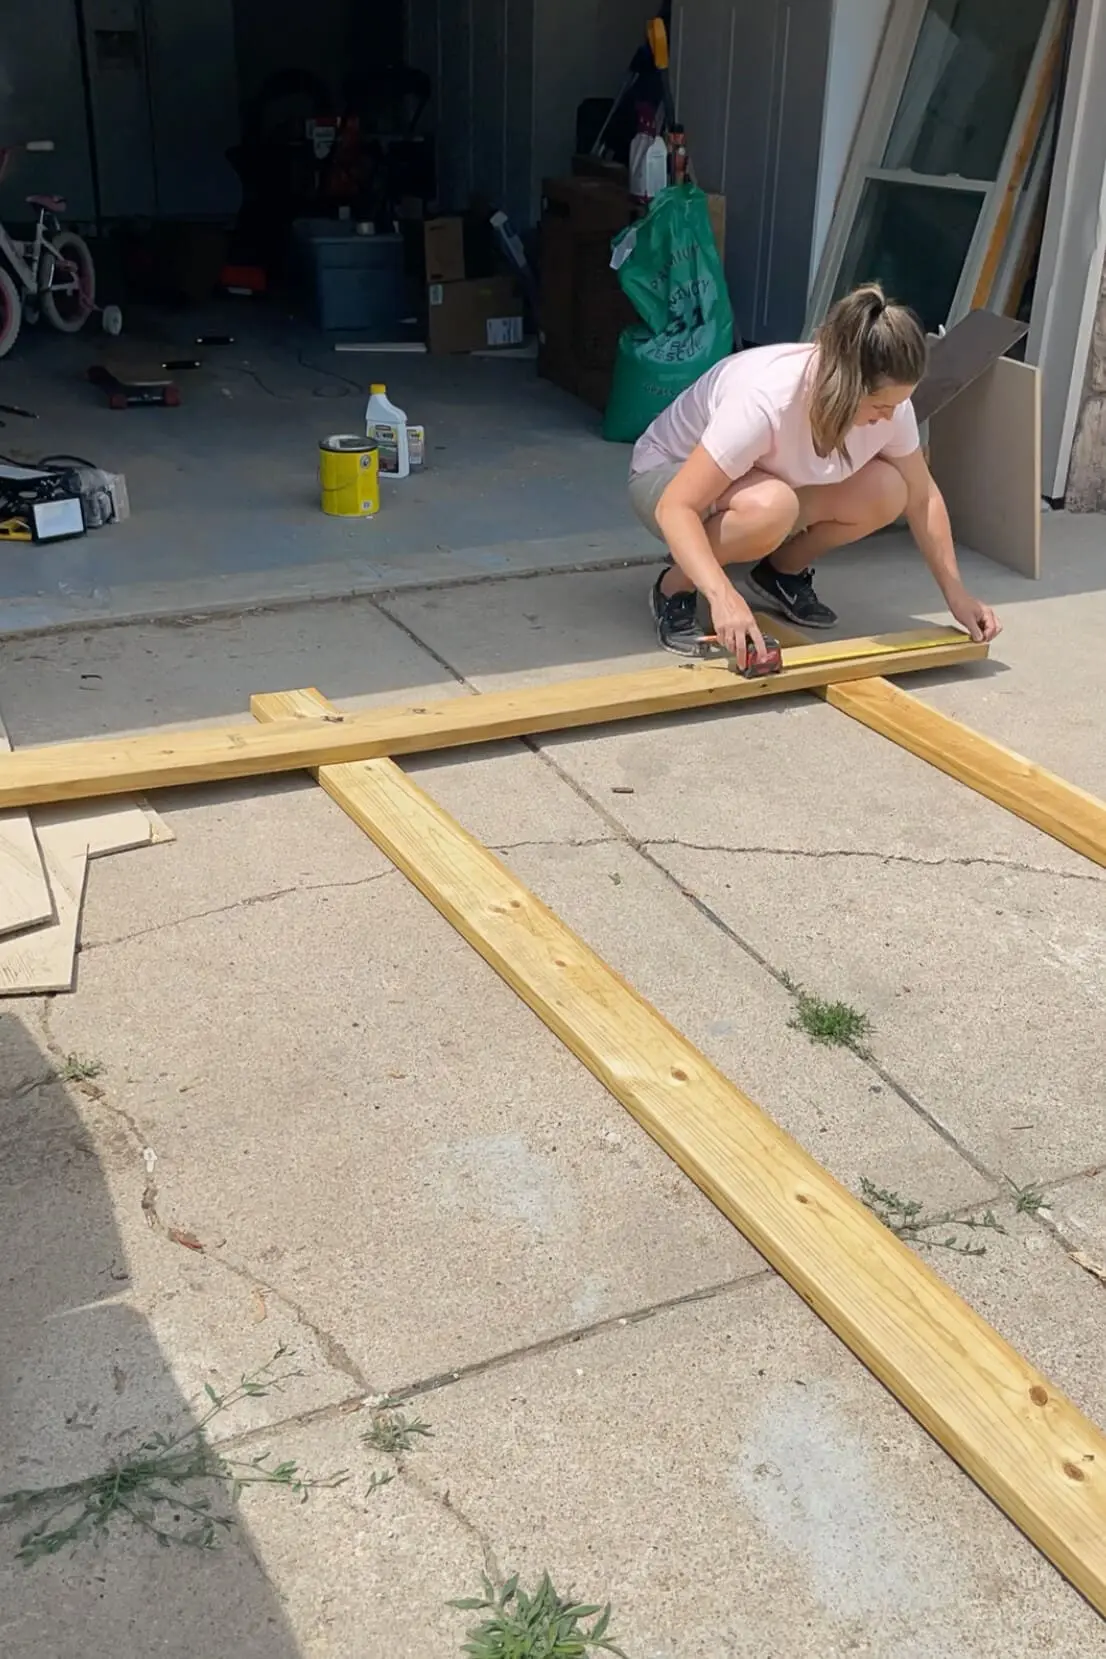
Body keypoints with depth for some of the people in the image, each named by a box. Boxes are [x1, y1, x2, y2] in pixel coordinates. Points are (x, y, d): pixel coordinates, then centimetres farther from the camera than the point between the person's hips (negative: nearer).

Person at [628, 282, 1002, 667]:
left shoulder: (888, 400, -20)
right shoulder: (765, 401, -39)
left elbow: (921, 495, -4)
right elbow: (675, 507, -42)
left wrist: (957, 596, -8)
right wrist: (723, 596, -55)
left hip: (757, 478, 6)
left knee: (887, 491, -18)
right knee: (771, 506, -39)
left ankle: (783, 571, 7)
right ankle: (674, 586, -12)